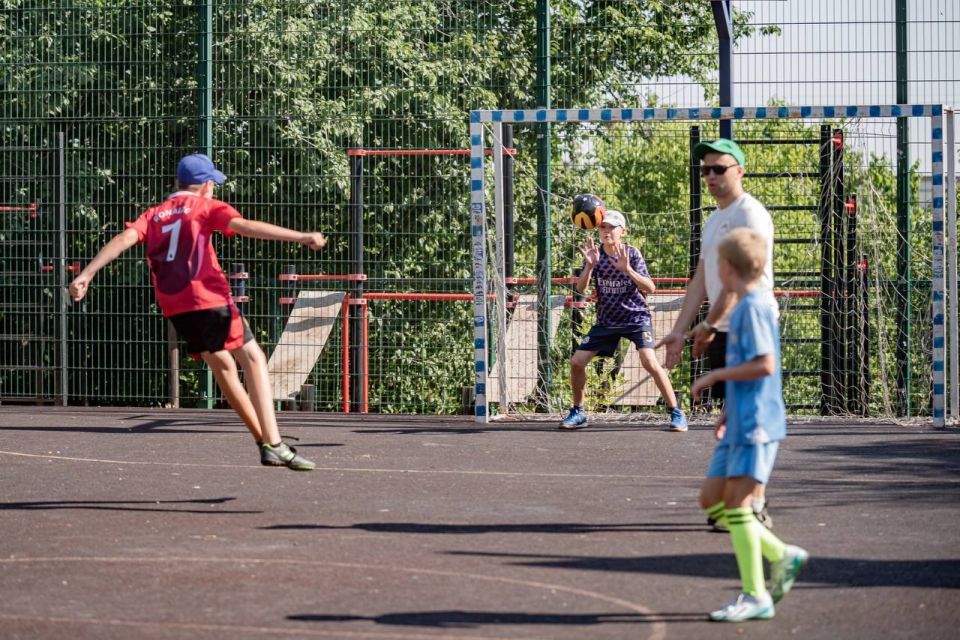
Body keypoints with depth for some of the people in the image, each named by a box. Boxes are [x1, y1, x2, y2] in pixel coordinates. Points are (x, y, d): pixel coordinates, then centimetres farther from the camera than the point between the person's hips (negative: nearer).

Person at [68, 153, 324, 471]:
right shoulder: (205, 206, 5)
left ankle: (264, 440, 25)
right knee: (253, 359, -2)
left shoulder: (154, 214, 18)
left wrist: (86, 274, -4)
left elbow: (125, 238, 2)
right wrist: (300, 237, -20)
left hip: (174, 307, 6)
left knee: (223, 366, 20)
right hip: (209, 299, -6)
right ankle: (273, 445, -17)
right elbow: (245, 226, -12)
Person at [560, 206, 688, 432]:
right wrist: (590, 265, -30)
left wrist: (628, 270, -33)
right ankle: (578, 412, 16)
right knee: (576, 362, -4)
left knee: (650, 362, -24)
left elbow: (650, 288, -19)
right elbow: (580, 288, -13)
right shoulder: (595, 254, -2)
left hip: (636, 317, -4)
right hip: (607, 320, 4)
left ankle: (676, 413, -13)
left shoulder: (631, 254, -10)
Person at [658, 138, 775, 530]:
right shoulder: (714, 220, 19)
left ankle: (756, 507, -7)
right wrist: (679, 331, 14)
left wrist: (709, 324, -17)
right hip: (722, 332, 9)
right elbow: (701, 280, 20)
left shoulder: (750, 214, -10)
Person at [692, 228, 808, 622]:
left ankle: (756, 597, -6)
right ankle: (782, 555, 15)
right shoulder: (745, 308, 16)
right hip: (740, 423, 10)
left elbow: (765, 365, -22)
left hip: (755, 425, -10)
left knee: (736, 503, -10)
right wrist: (729, 411, 18)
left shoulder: (753, 308, -14)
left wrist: (715, 376, -13)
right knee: (711, 500, 10)